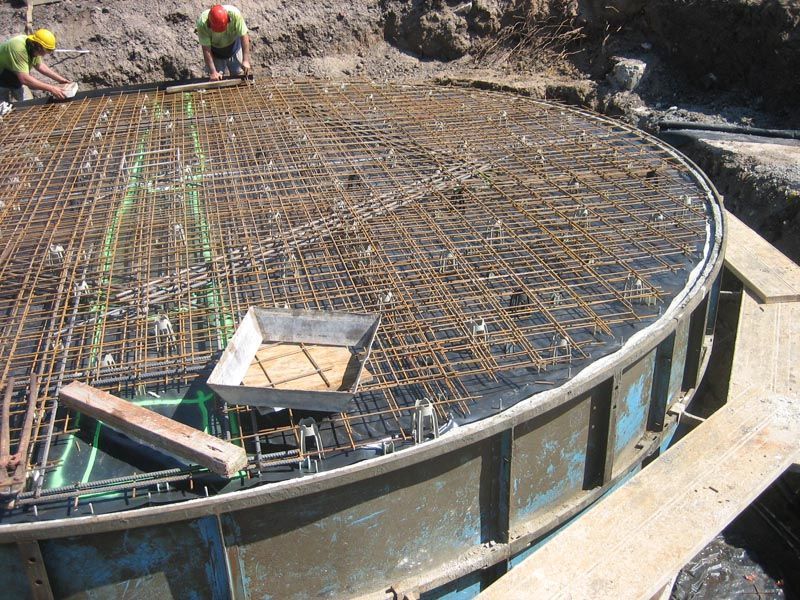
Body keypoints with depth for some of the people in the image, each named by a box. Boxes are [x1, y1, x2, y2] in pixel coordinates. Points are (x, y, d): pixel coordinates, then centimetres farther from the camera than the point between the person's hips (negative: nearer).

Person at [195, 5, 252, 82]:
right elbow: (206, 49, -30)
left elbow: (244, 36, -29)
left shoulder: (234, 14, -35)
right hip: (215, 53, -1)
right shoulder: (202, 23, -35)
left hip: (234, 46, 1)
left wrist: (246, 60, -35)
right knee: (215, 79, -1)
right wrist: (212, 72, -34)